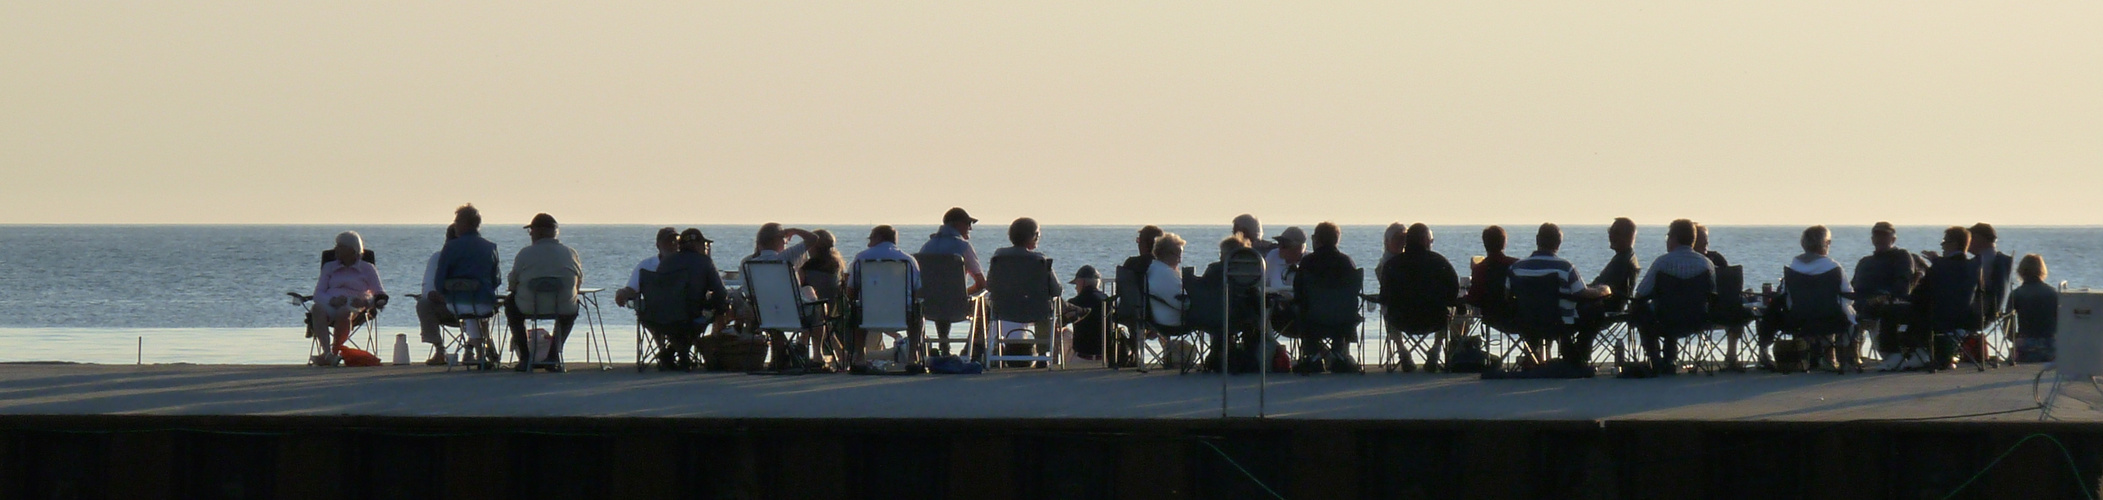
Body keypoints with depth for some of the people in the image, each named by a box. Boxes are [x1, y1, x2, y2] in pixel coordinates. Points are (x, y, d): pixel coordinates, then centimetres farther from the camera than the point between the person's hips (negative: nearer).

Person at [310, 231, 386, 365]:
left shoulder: (367, 269, 19)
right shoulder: (329, 267, 26)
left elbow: (380, 295, 10)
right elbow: (318, 293, 12)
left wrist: (365, 301, -13)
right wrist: (332, 300, -11)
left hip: (353, 305, -2)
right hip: (329, 304, 2)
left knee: (344, 312, -41)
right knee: (318, 308, -37)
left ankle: (335, 352, -37)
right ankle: (327, 352, -52)